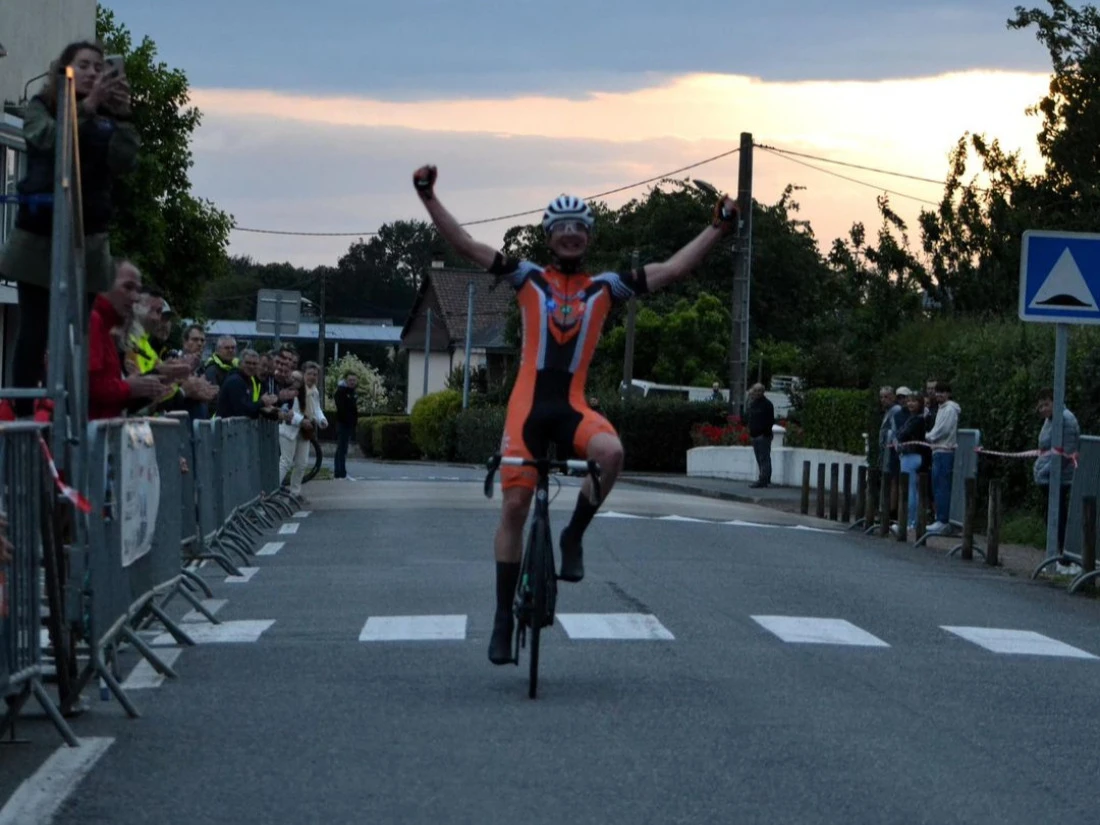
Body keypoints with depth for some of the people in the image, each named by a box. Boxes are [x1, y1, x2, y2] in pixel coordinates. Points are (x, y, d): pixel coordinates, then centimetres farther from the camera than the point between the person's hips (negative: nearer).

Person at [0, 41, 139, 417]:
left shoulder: (107, 117, 8)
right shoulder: (41, 107, 3)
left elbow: (123, 162, -5)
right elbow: (46, 138, -17)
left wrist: (122, 116, -16)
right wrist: (86, 107, -26)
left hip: (87, 238, 2)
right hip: (41, 235, -2)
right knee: (34, 332, -4)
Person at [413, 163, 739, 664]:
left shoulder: (605, 288, 9)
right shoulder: (528, 279, 7)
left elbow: (673, 269, 6)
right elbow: (466, 246, 2)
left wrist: (717, 228, -1)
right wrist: (429, 198, -6)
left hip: (573, 407, 0)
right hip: (528, 404, 0)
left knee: (611, 452, -33)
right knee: (515, 505, -2)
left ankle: (574, 535, -8)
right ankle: (504, 617, 8)